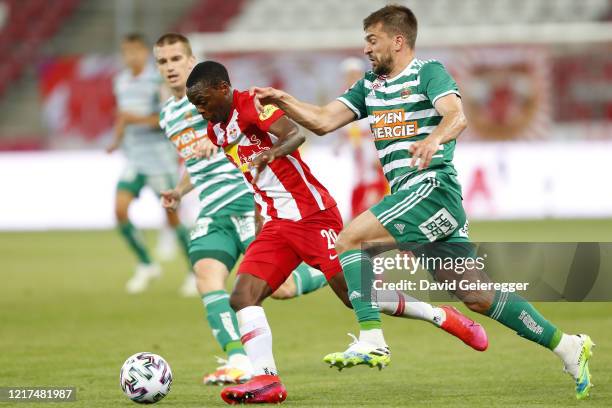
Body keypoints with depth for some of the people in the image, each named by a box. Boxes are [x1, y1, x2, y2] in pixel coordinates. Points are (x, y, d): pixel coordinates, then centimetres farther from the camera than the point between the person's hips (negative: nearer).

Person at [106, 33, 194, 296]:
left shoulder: (159, 81, -11)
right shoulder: (121, 82, 10)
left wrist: (139, 119, -24)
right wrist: (117, 140, 7)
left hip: (159, 158, -6)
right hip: (134, 158, 6)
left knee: (172, 216, -1)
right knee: (120, 209, -10)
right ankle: (146, 266, 7)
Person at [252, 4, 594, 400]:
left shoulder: (429, 72, -3)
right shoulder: (369, 86, 20)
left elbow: (457, 116, -20)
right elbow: (323, 121, 15)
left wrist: (435, 138, -40)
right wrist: (284, 101, 1)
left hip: (433, 187, -8)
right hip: (411, 196, 8)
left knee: (350, 240, -17)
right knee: (477, 297, 5)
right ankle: (567, 346, 9)